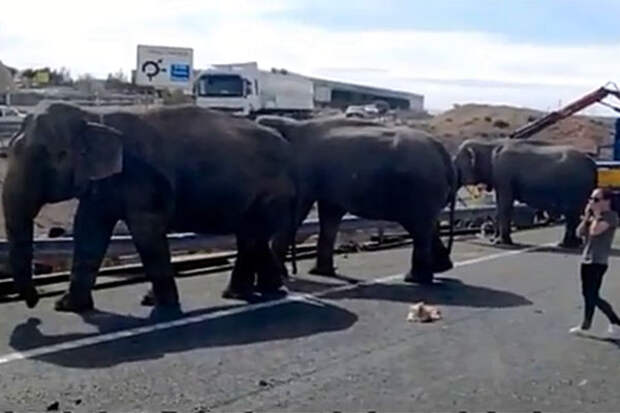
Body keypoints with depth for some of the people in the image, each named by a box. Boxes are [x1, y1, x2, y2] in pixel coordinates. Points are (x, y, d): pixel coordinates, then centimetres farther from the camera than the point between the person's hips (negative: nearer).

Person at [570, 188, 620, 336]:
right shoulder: (594, 215, 14)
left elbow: (595, 231, -26)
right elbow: (579, 233, 8)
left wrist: (597, 214, -15)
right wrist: (586, 217, -1)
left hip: (598, 262, -9)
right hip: (586, 260, 9)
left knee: (591, 296, -4)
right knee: (588, 295, 12)